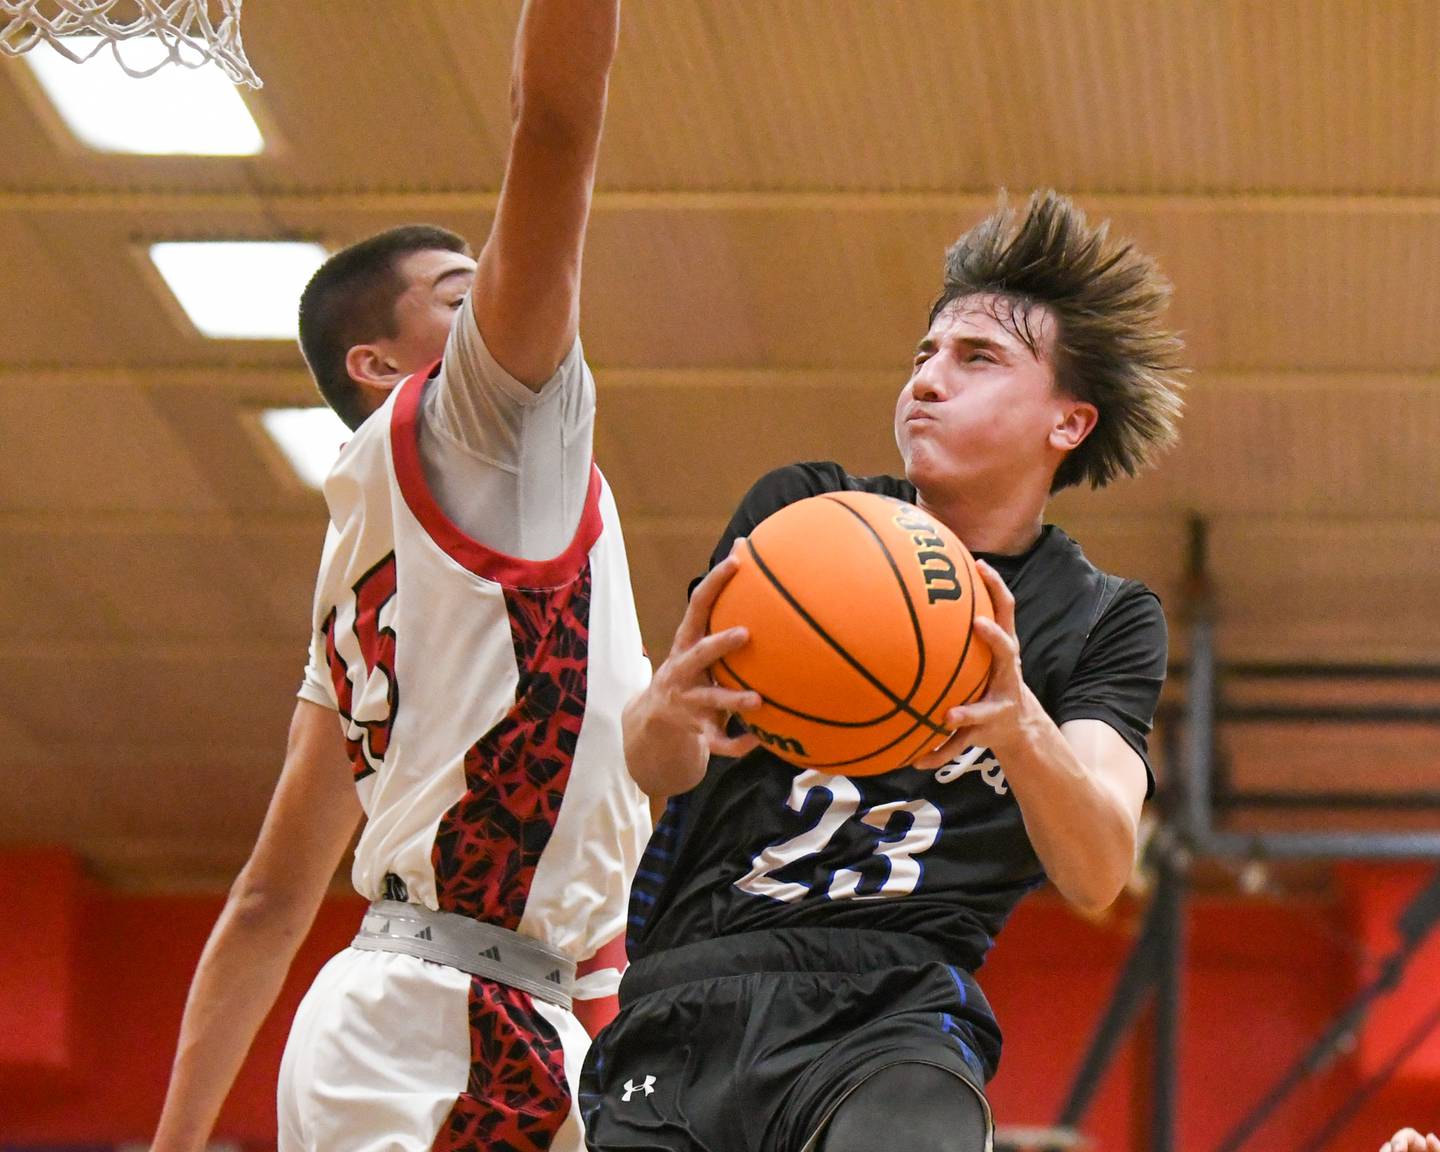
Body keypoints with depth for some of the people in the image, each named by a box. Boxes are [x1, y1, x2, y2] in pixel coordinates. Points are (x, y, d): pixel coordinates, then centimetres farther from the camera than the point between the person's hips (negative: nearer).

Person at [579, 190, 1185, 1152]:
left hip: (893, 1007, -2)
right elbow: (653, 770, 0)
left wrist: (1023, 732, -29)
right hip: (682, 995, 2)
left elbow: (1097, 874, -8)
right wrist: (667, 716, -25)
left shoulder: (1105, 621, 9)